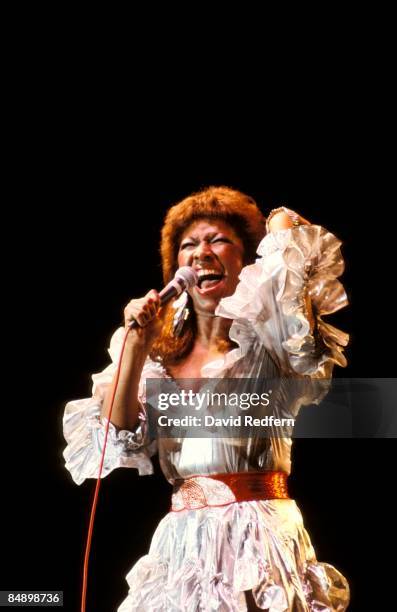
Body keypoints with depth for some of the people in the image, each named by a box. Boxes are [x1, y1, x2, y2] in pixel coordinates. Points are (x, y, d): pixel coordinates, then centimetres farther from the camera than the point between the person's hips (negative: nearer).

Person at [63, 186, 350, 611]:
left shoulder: (267, 342, -1)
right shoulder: (161, 356, 12)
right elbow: (118, 439, 0)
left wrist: (280, 224, 8)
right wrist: (136, 344, -6)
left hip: (259, 542, -4)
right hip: (181, 545, 4)